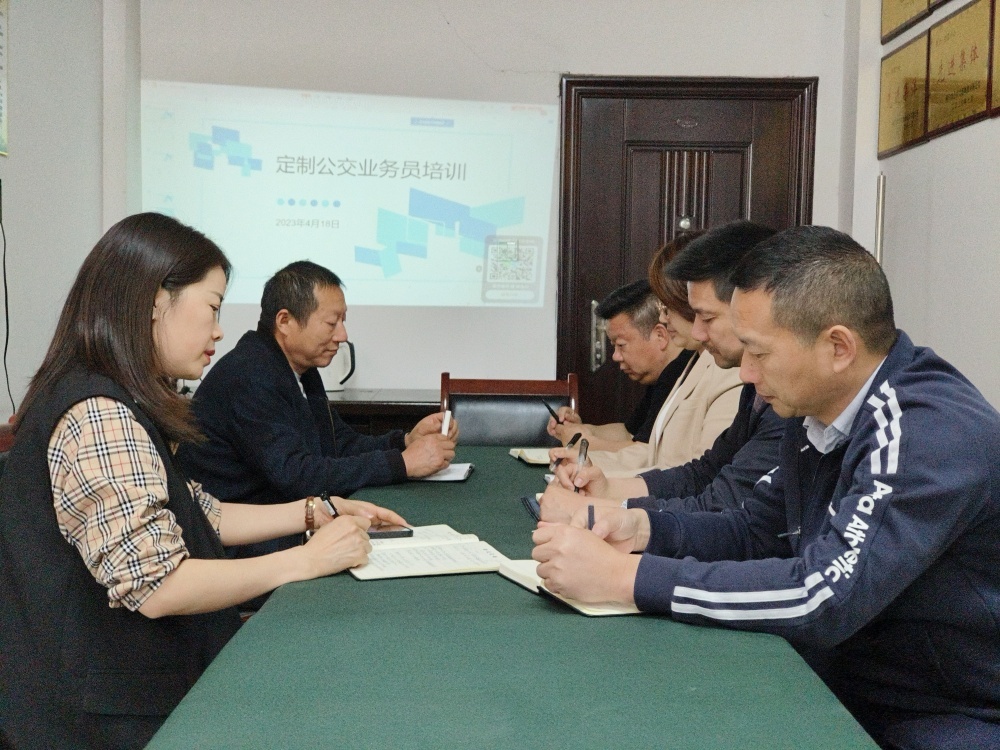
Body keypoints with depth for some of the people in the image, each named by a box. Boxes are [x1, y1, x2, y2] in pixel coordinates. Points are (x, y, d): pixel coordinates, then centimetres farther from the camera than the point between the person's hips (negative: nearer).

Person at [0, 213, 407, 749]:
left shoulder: (119, 406, 9)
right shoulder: (98, 416, -23)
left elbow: (197, 518, 14)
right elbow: (156, 586, -28)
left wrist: (315, 511, 7)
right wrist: (309, 559, -19)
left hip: (140, 677, 9)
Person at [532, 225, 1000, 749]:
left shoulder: (934, 433, -25)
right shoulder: (816, 416, 1)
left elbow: (822, 596, -33)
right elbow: (753, 533, 10)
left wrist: (625, 575, -29)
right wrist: (644, 529, -8)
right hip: (841, 695, 7)